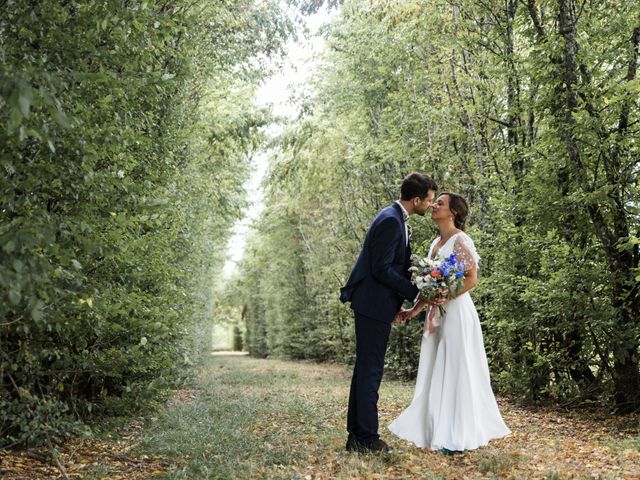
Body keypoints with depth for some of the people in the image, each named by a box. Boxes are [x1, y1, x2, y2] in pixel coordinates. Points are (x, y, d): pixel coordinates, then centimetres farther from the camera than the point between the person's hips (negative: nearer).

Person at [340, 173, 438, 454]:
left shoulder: (395, 218, 14)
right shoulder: (391, 221, -18)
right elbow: (381, 269, -21)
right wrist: (415, 293, -16)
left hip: (373, 304, 11)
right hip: (374, 305, -11)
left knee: (365, 369, 13)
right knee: (370, 371, -4)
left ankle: (357, 435, 21)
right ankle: (367, 438, 4)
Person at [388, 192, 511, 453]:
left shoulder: (460, 240, -9)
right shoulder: (436, 243, 16)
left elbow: (472, 279, -15)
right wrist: (414, 310, 12)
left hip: (456, 312, -8)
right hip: (437, 314, 8)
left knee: (455, 371, -3)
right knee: (436, 372, 10)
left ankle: (458, 437, 5)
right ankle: (438, 430, 20)